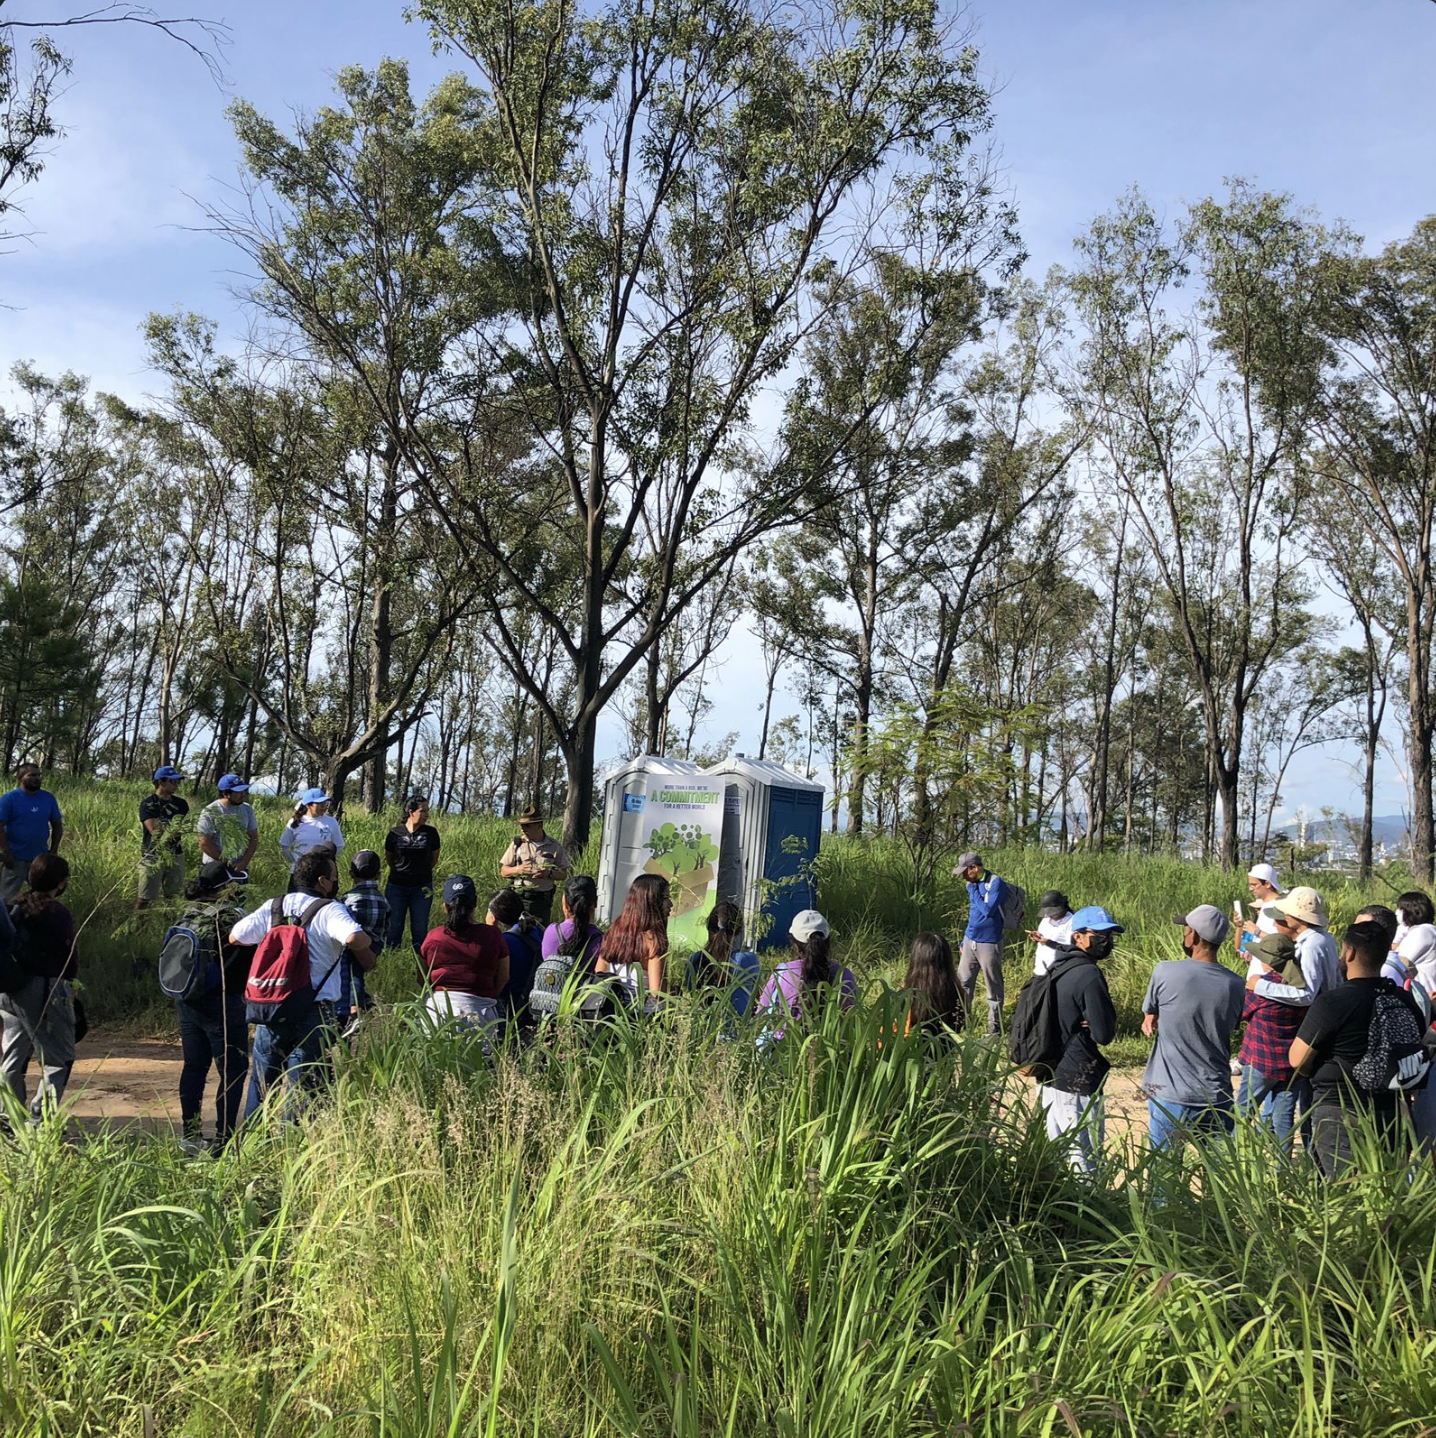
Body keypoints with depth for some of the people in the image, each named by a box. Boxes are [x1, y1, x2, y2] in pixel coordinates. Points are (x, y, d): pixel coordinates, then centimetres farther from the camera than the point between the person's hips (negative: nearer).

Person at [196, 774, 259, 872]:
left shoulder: (247, 809, 2)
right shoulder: (210, 812, -11)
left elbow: (254, 838, 4)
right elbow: (204, 844, -12)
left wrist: (244, 862, -9)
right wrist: (225, 862, -12)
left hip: (240, 868, 4)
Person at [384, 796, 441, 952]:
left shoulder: (430, 833, -5)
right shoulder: (395, 833, -7)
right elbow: (388, 857, 10)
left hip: (422, 888, 0)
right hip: (396, 887, 0)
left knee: (420, 928, 6)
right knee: (393, 927, 7)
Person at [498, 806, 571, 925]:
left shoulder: (555, 847, 2)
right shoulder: (517, 844, 3)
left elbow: (563, 874, 5)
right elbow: (503, 871, 6)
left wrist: (549, 873, -15)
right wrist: (517, 869, -14)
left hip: (543, 900, 0)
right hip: (519, 898, 0)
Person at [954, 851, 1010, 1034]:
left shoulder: (995, 883, -16)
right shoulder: (975, 883, 8)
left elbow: (988, 910, -25)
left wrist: (972, 889, -16)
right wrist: (964, 940, 21)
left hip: (989, 943, -8)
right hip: (970, 941, 8)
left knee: (993, 987, 4)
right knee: (963, 982, 12)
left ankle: (994, 1026, 14)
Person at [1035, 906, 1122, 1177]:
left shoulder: (1057, 968, 11)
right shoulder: (1089, 975, -18)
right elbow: (1104, 1034, -18)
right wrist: (1090, 1026, 2)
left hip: (1049, 1078, 10)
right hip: (1077, 1084, -9)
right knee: (1086, 1160, -3)